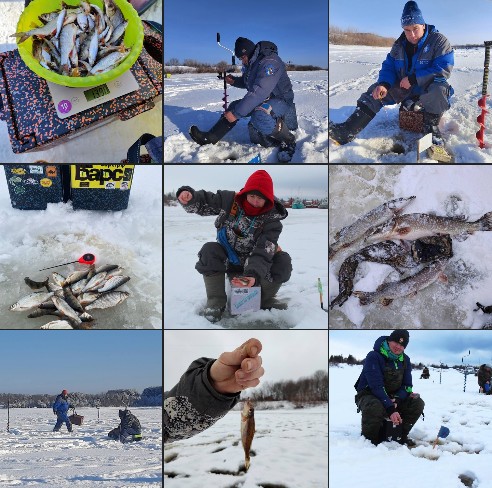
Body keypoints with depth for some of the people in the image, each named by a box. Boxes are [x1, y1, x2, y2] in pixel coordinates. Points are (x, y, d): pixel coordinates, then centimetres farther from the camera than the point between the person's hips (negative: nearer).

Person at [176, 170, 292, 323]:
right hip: (227, 260, 1)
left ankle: (266, 299, 1)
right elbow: (201, 202, -4)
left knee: (283, 261, -27)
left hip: (252, 263, -1)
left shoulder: (272, 220, -20)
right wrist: (188, 197, -29)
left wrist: (254, 274, -49)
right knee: (209, 251, -31)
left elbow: (264, 251, -31)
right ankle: (216, 302, -16)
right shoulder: (228, 200, -13)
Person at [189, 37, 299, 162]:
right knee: (235, 106, 10)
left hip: (281, 100, -10)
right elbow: (247, 82, 27)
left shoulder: (269, 62, -26)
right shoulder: (251, 63, 7)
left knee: (260, 115, -38)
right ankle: (209, 138, 17)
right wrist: (234, 81, 4)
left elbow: (259, 92, -34)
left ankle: (288, 141, -18)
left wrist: (236, 113, -33)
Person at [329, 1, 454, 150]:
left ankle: (431, 127, -17)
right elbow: (389, 66, 3)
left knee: (440, 89, -40)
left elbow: (444, 69, -24)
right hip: (404, 87, 6)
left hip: (428, 89, -6)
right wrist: (384, 84, -21)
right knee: (375, 91, -9)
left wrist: (413, 79, -25)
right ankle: (347, 131, -21)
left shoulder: (439, 41, -15)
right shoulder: (399, 44, 4)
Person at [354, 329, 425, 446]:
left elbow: (407, 386, 1)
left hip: (393, 398, 6)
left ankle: (400, 435, 0)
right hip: (369, 395, -6)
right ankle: (369, 439, -14)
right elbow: (376, 386, -27)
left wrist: (396, 400, -22)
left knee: (418, 403, -15)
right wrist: (390, 409, -35)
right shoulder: (374, 357, -19)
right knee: (375, 407, -40)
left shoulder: (405, 360, 3)